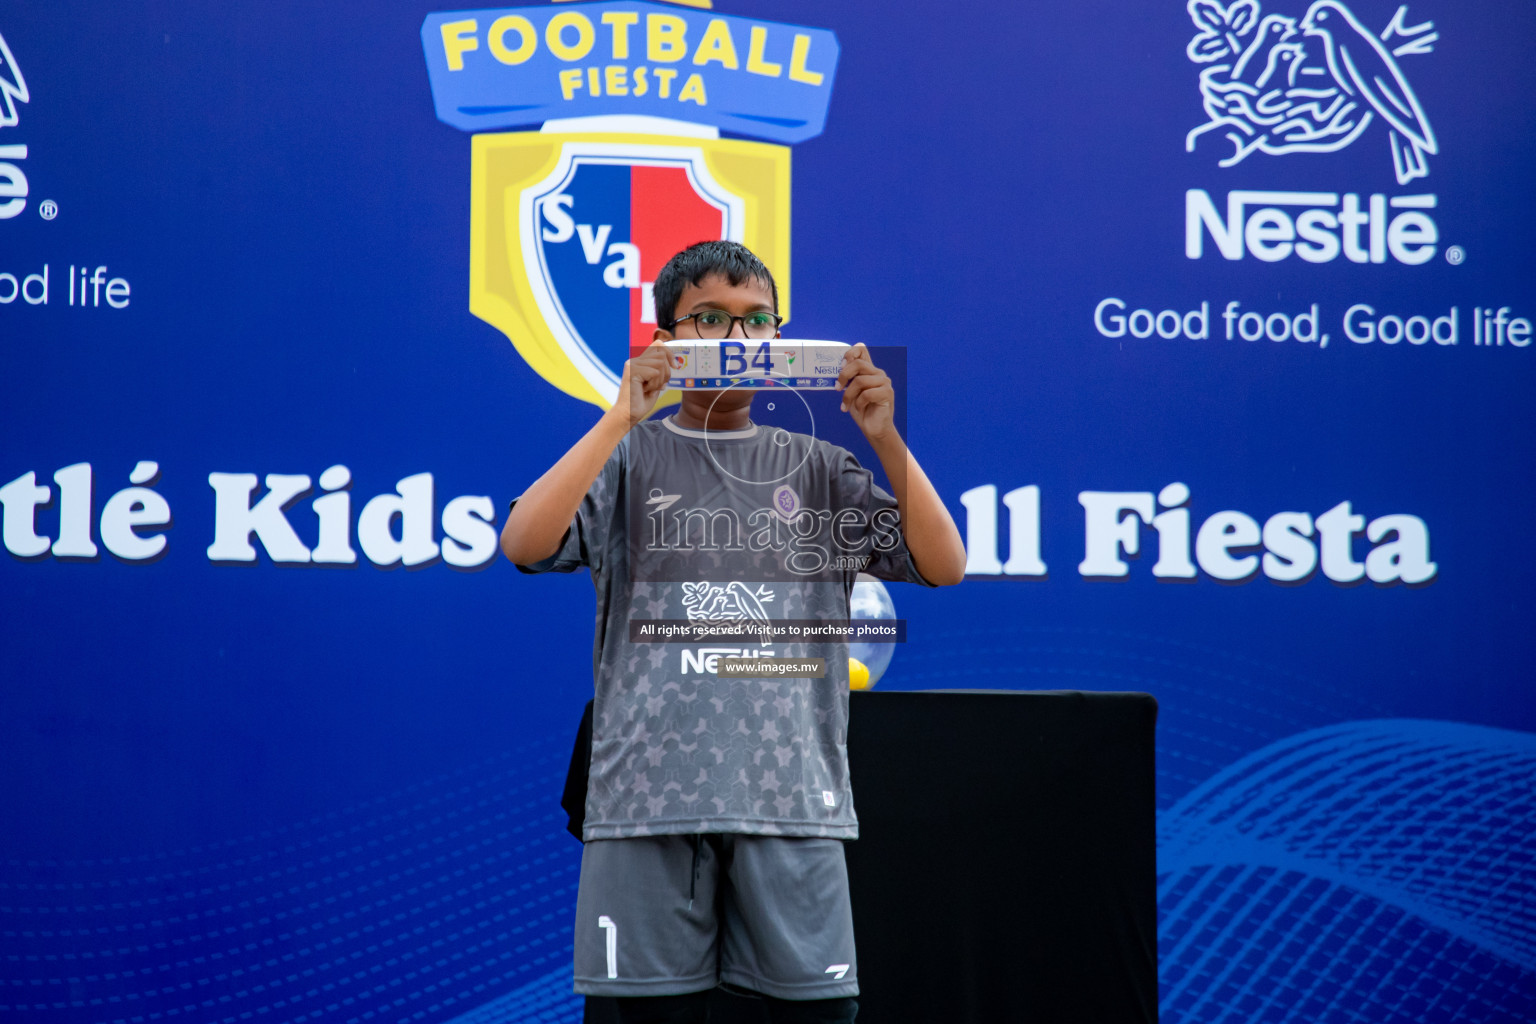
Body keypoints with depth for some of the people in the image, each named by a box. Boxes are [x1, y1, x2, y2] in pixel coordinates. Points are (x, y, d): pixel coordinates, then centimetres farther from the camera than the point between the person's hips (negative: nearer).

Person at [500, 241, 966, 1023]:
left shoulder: (817, 468, 14)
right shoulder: (628, 458, 9)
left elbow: (943, 566, 4)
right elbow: (524, 545, -9)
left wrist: (883, 436, -6)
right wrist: (623, 417, -12)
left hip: (792, 793, 1)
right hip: (651, 789, -1)